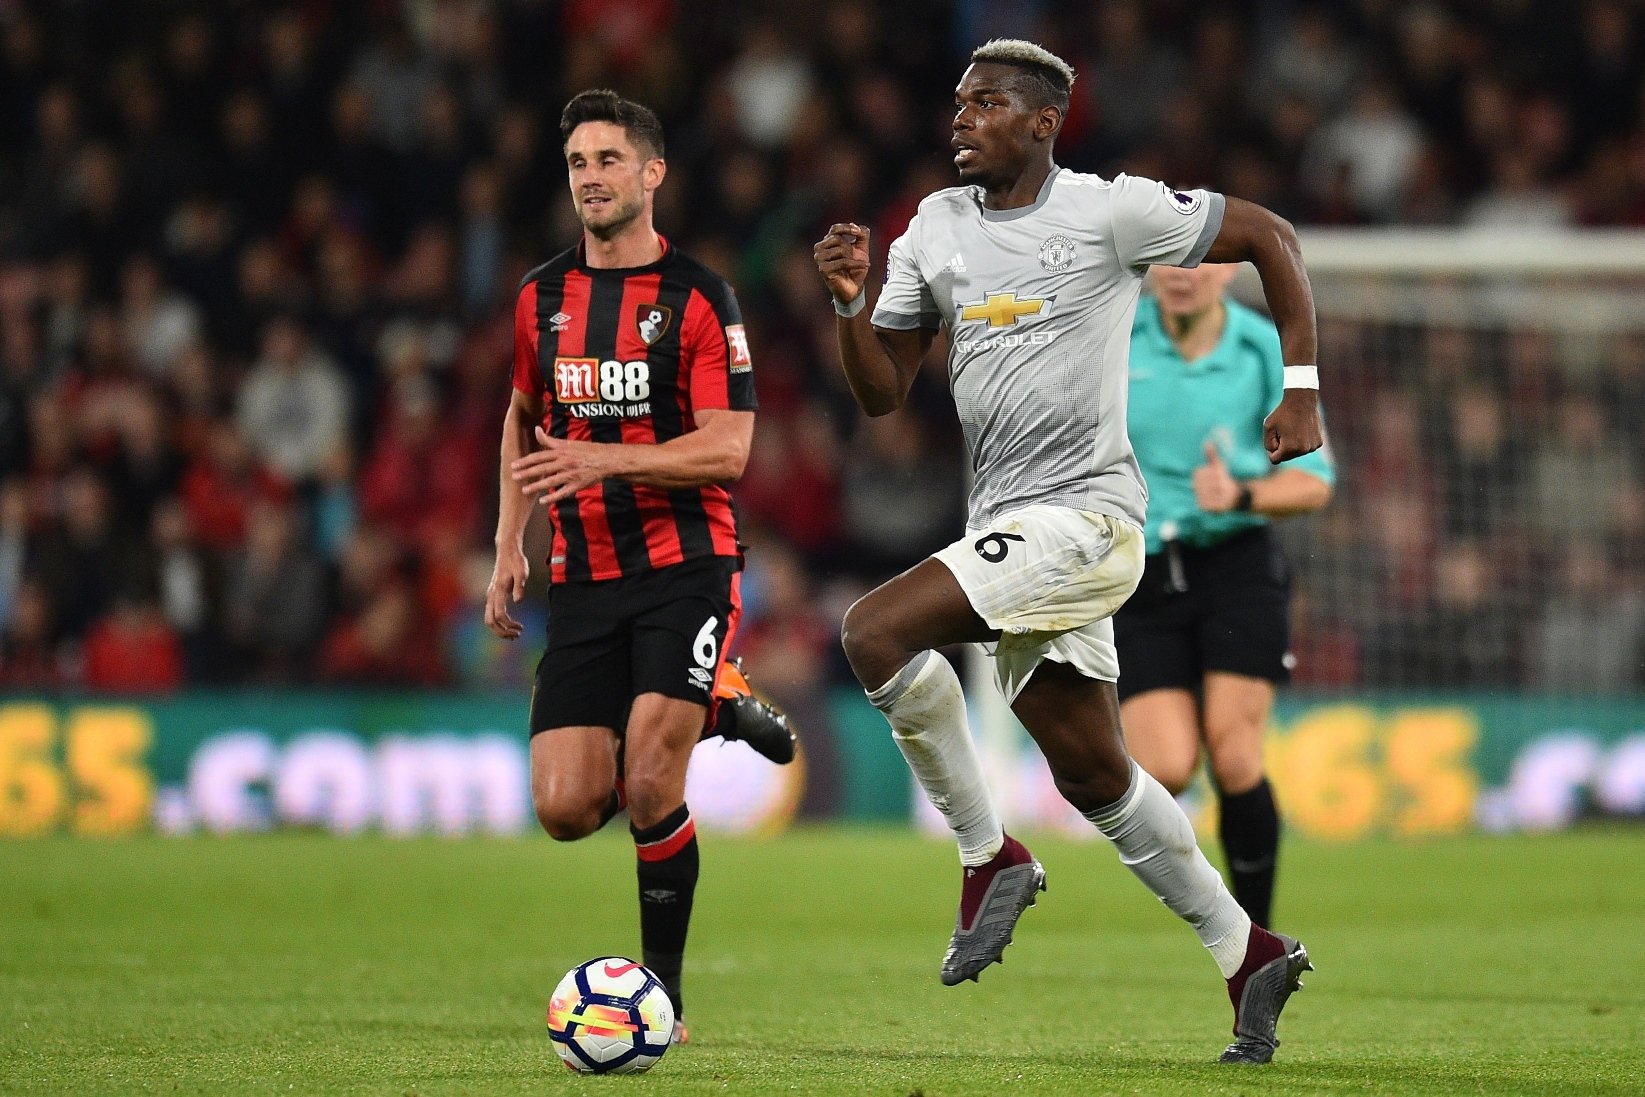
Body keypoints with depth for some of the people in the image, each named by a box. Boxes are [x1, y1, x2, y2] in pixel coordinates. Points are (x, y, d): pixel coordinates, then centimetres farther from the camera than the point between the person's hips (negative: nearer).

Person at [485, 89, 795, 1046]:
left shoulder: (698, 297, -6)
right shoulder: (542, 296, 9)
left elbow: (727, 449, -12)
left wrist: (602, 461, -24)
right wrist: (509, 545, 14)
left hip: (686, 563, -5)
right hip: (583, 575, 5)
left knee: (649, 788, -19)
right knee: (567, 809, -5)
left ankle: (664, 993, -1)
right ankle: (715, 705, 22)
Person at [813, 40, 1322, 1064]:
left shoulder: (1109, 211, -7)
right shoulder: (935, 230, 12)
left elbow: (1270, 237, 0)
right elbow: (882, 392, 13)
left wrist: (1302, 390, -5)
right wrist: (853, 300, -5)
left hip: (1084, 512, -8)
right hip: (1008, 526, 8)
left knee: (874, 631, -22)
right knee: (1094, 774, 12)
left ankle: (989, 857, -10)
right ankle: (1250, 955, 24)